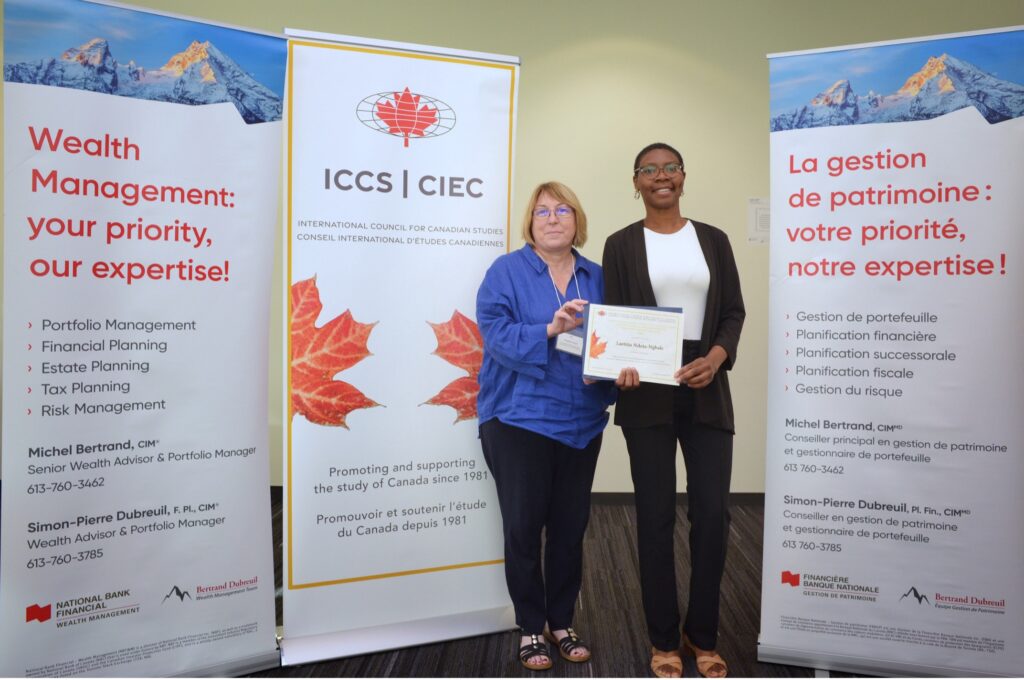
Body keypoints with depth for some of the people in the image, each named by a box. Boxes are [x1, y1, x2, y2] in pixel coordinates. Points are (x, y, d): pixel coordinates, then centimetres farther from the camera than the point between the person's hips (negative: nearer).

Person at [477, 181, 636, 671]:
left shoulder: (596, 278, 11)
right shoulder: (506, 271, -2)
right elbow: (497, 334, -13)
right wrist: (550, 330, -26)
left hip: (580, 422, 4)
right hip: (520, 419, -4)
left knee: (570, 526, 11)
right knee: (523, 527, 4)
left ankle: (561, 622, 29)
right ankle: (531, 628, 21)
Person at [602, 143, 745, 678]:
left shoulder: (713, 239, 10)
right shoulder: (621, 244, 5)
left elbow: (733, 311, 8)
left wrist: (715, 358, -10)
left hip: (707, 392, 2)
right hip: (648, 394, -1)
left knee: (712, 513, 0)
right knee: (655, 515, 4)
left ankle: (701, 636, 21)